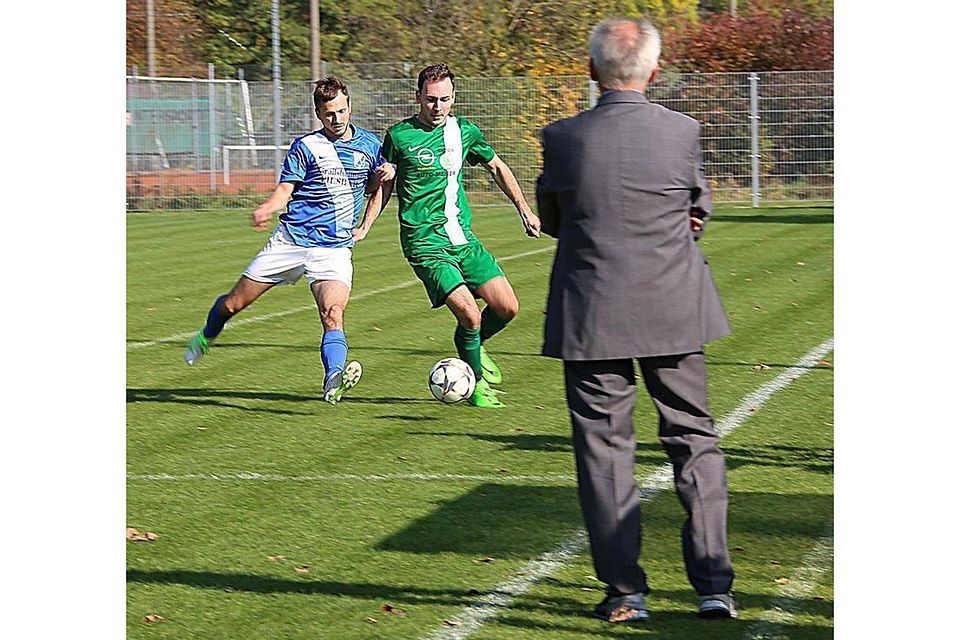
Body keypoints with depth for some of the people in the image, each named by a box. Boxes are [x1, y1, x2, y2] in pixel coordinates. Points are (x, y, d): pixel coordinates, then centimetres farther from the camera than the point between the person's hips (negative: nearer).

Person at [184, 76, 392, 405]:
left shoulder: (370, 145, 9)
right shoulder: (305, 146, 1)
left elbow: (374, 192, 20)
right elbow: (285, 189, -2)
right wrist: (265, 209, -23)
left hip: (334, 249, 0)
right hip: (290, 240, 0)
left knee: (333, 314, -27)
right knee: (234, 303, 8)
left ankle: (334, 383, -42)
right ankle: (206, 336, 40)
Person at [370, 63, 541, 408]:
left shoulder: (465, 131, 6)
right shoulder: (399, 135, -5)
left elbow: (497, 167, 22)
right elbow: (385, 184, 10)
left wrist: (524, 209, 19)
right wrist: (364, 227, 5)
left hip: (463, 238, 5)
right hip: (424, 243, -5)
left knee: (507, 307, -5)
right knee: (469, 314, -17)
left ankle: (472, 343, 27)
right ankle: (477, 384, 5)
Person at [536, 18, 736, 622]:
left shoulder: (562, 138, -10)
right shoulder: (683, 131, -7)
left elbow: (553, 221, 5)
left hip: (592, 317, -1)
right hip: (674, 312, 1)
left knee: (604, 447, 7)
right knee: (694, 438, 12)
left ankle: (625, 591, 10)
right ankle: (714, 581, 10)